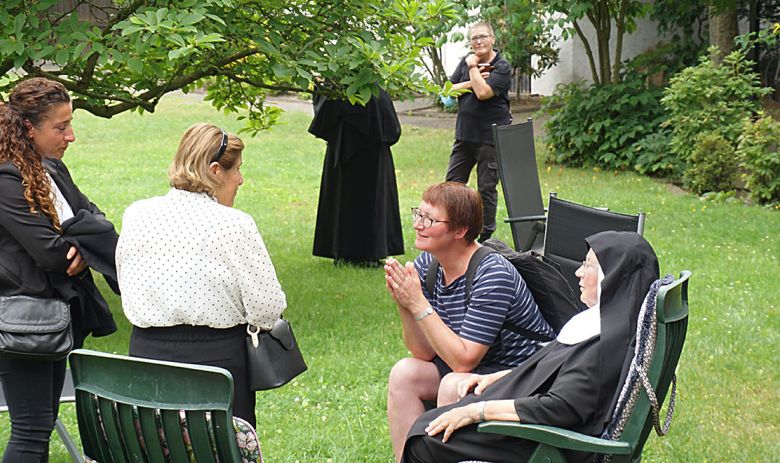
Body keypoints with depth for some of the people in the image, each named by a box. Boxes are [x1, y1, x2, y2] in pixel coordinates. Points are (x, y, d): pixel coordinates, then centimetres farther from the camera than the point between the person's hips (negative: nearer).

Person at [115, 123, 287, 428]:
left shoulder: (135, 215, 2)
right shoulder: (234, 225, -14)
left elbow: (126, 286, 13)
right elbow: (267, 310, -11)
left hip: (146, 352, 5)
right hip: (217, 356, -5)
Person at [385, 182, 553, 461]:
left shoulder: (492, 276, -26)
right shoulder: (426, 265, -4)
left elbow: (463, 360, -27)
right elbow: (424, 352, -3)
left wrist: (418, 304, -29)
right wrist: (404, 305, -20)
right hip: (475, 365, 8)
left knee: (454, 386, -29)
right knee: (404, 373, -8)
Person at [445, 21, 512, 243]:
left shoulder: (502, 67, -9)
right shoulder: (466, 61, 9)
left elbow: (483, 92, -24)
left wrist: (473, 69, -12)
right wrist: (471, 83, -9)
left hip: (490, 137, -6)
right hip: (464, 134, 6)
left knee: (486, 188, 0)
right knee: (453, 183, 9)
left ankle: (486, 236, 10)